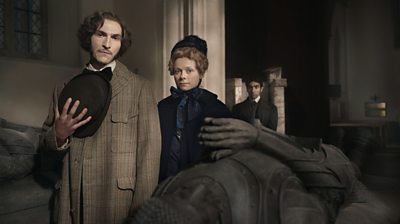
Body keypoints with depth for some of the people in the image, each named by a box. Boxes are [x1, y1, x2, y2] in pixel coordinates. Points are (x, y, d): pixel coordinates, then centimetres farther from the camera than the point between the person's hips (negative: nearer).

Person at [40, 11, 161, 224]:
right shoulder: (65, 89, 6)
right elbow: (46, 142, 11)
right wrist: (59, 135, -11)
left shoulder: (140, 87, -6)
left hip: (120, 200, -3)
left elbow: (149, 150, -9)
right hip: (72, 201, 4)